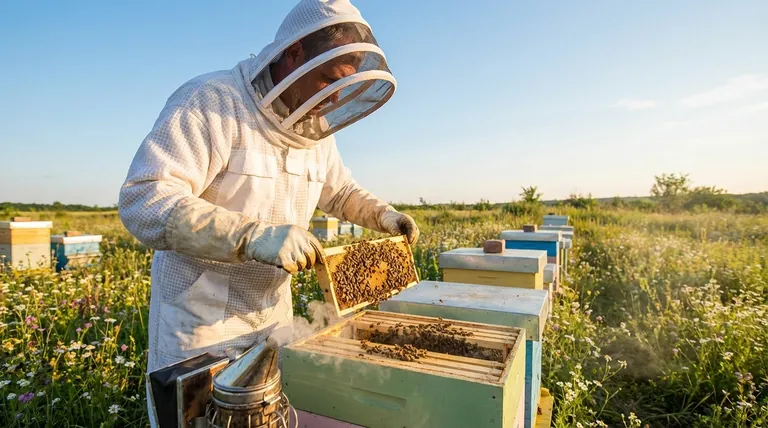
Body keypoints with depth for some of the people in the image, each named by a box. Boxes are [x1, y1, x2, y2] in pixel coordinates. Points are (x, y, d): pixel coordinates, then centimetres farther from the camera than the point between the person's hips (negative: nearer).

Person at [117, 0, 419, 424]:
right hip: (200, 322, -6)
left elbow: (340, 191, 19)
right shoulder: (210, 102, -19)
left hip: (275, 315, 6)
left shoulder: (316, 130, 3)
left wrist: (381, 213, 1)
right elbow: (142, 201, -28)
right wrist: (253, 235, -40)